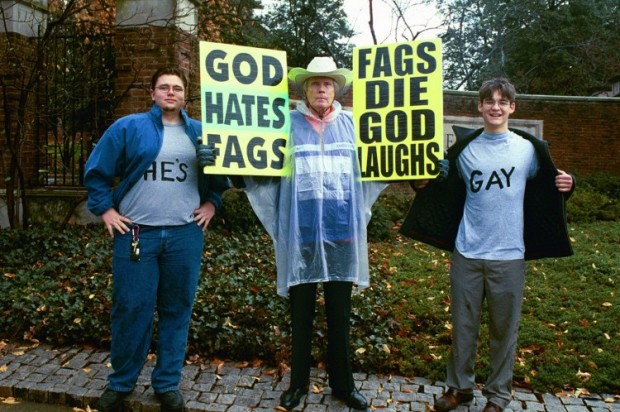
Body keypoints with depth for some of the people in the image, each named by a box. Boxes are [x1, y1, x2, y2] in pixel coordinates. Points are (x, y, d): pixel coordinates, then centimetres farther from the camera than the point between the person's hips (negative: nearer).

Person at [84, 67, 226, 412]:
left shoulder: (201, 132, 11)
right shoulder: (127, 127, 4)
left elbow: (220, 172, 21)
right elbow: (96, 171, 8)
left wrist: (212, 203, 8)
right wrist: (105, 209, 1)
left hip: (185, 235, 2)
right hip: (136, 233, -1)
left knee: (177, 310, 7)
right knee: (131, 309, 2)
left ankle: (168, 384, 22)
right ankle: (121, 383, 21)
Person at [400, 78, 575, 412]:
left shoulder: (528, 148, 1)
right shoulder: (464, 149, 5)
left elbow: (542, 193, 11)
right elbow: (448, 193, 15)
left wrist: (563, 186, -9)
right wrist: (422, 184, -3)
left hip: (508, 257, -1)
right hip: (466, 254, 1)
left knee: (504, 329, 10)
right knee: (462, 326, 12)